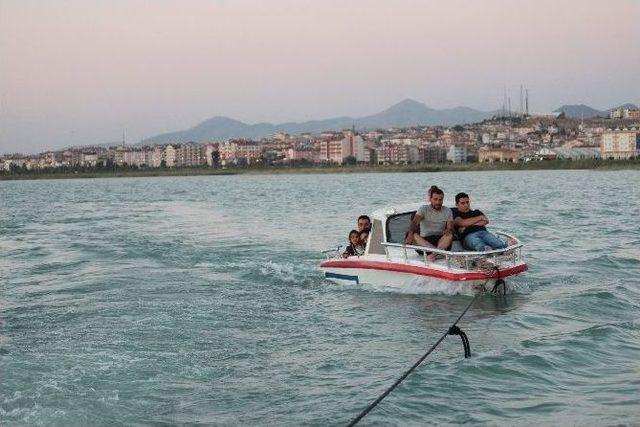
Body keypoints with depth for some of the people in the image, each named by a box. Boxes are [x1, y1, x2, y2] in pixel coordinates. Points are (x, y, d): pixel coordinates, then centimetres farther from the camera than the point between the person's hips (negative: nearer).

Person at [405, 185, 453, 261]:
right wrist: (410, 234, -36)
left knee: (449, 235, -31)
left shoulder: (447, 211, 9)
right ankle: (440, 251, -43)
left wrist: (449, 230, -28)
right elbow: (414, 222, -15)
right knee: (414, 236, -33)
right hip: (424, 240, -1)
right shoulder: (424, 209, 3)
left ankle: (435, 253, -48)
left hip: (440, 240, 1)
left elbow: (450, 228, 0)